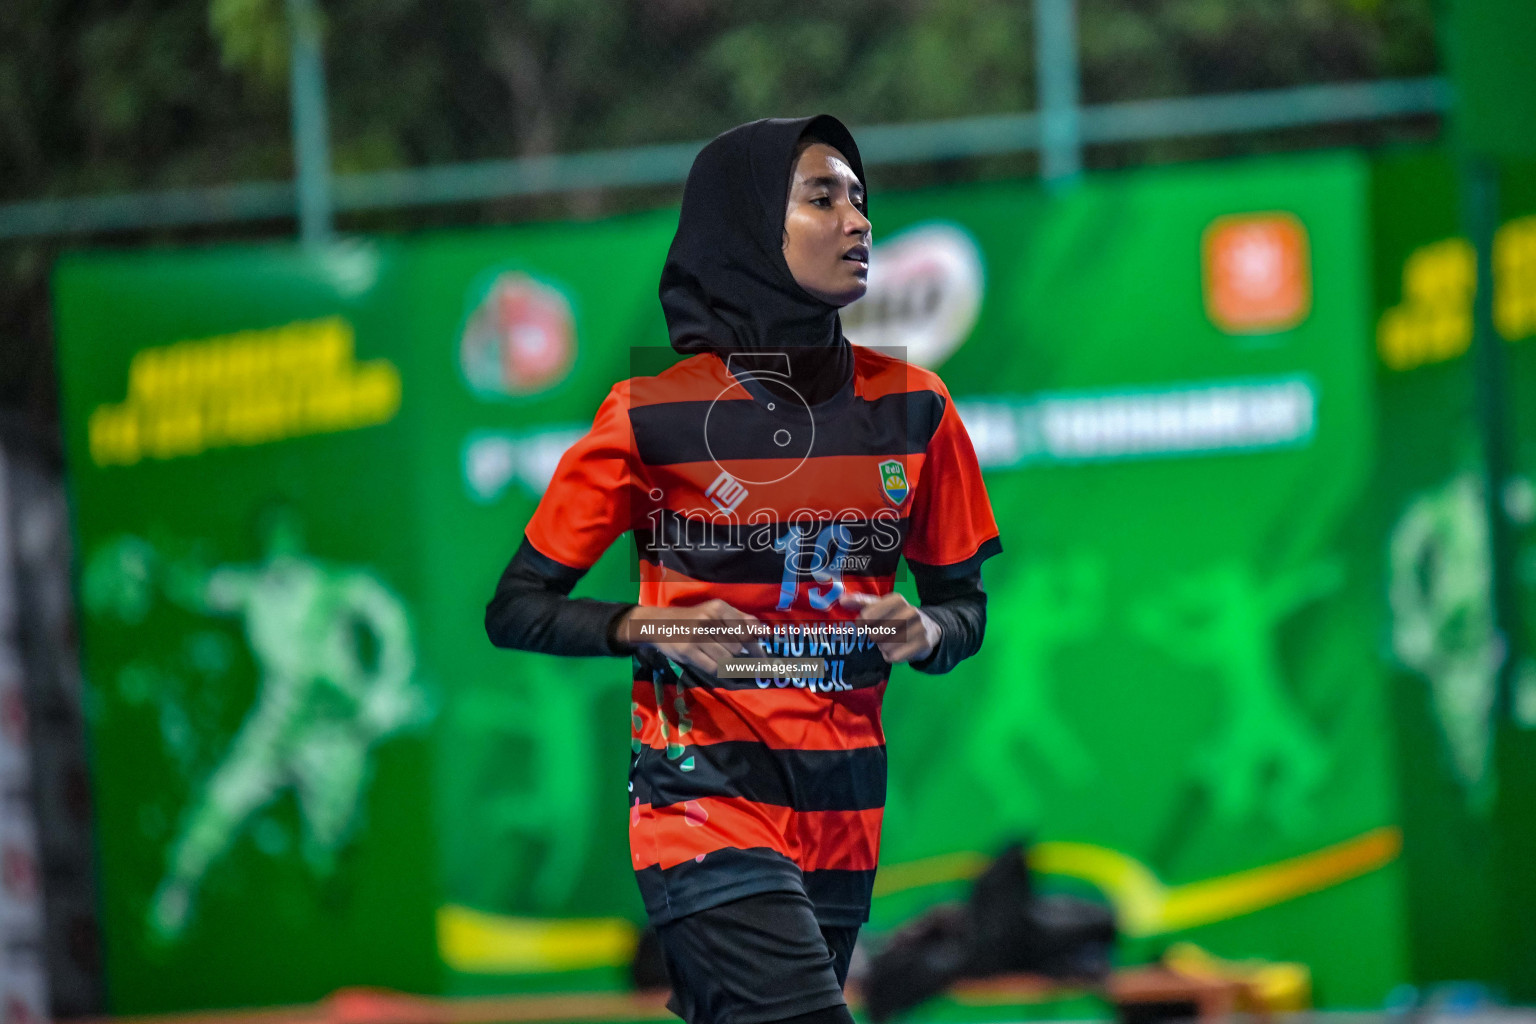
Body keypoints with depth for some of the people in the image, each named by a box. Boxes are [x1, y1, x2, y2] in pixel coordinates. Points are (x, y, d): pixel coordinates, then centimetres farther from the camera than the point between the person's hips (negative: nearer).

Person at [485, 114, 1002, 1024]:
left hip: (843, 814, 5)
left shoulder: (911, 409, 6)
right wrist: (644, 627, -16)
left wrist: (926, 633, -7)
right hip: (709, 802, -5)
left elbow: (963, 604, 16)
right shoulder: (654, 418, -4)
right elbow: (517, 608, 1)